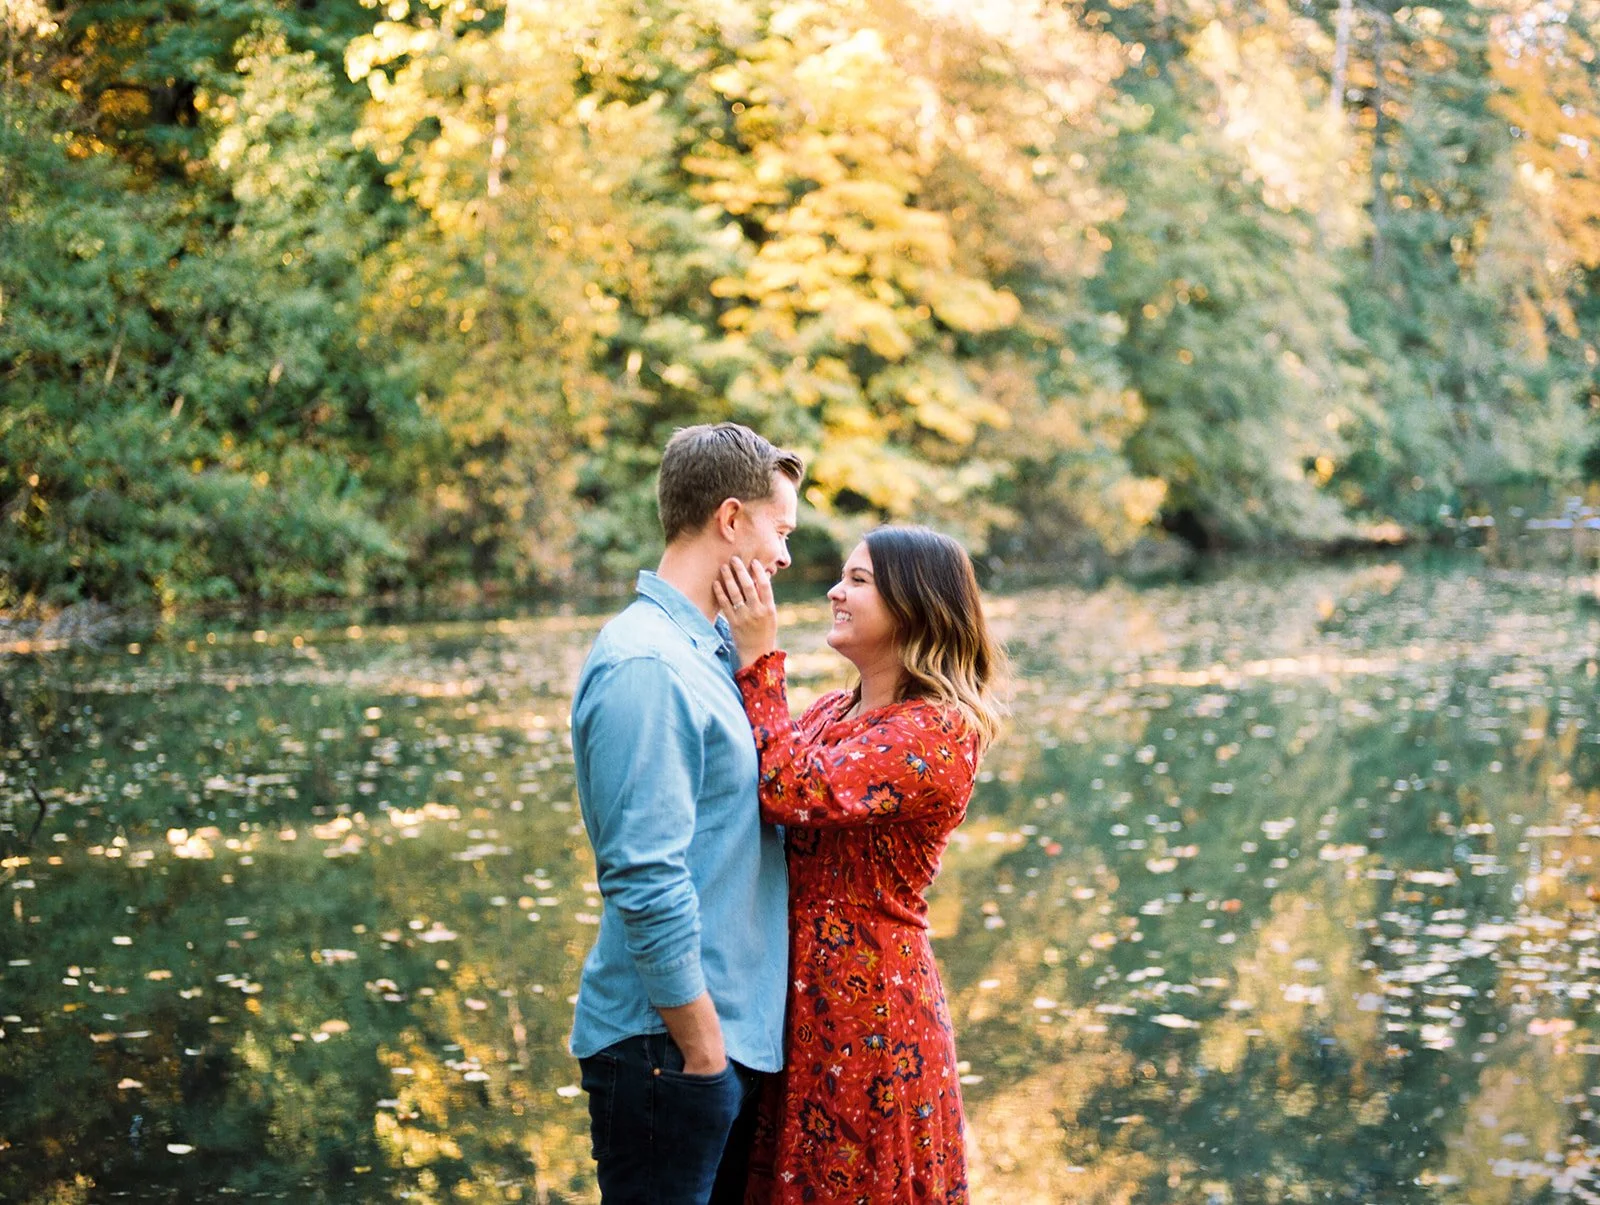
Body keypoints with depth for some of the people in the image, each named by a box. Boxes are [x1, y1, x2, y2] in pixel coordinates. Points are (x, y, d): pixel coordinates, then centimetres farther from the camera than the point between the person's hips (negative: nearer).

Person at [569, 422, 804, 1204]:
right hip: (668, 1049, -9)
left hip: (734, 1032, 9)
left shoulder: (708, 649, 12)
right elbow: (645, 882, -22)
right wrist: (703, 1050, -19)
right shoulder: (646, 667, -19)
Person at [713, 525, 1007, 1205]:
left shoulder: (938, 731, -17)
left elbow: (793, 792, -26)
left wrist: (758, 659, -20)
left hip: (868, 996, -8)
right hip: (799, 991, 8)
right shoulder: (834, 712, 11)